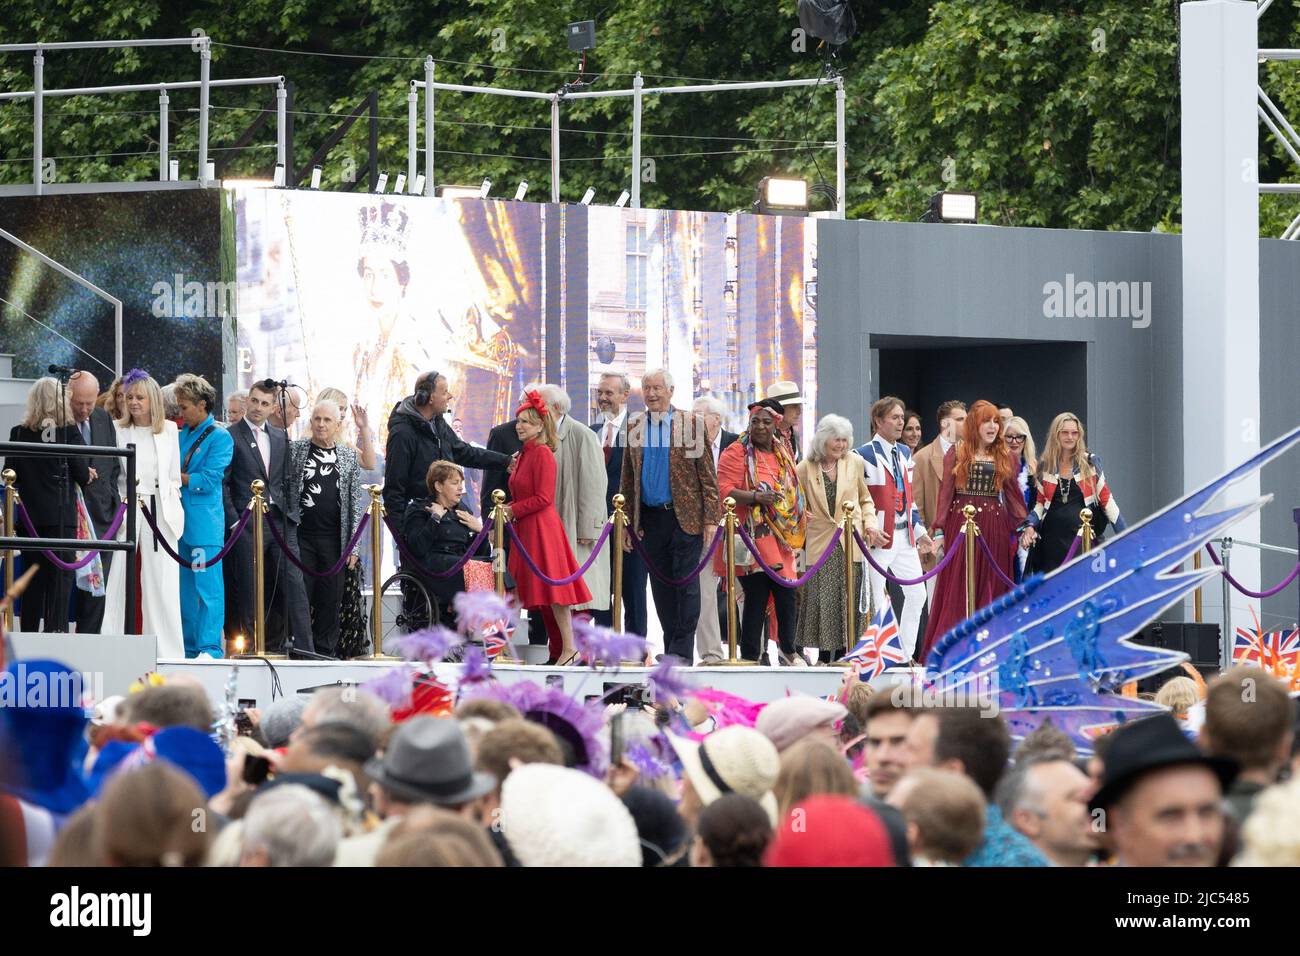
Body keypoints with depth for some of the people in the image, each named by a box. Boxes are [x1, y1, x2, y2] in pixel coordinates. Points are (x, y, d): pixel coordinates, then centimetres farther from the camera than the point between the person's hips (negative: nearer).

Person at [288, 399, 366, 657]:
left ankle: (326, 652, 10)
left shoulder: (350, 456, 10)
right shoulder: (294, 450, 5)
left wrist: (354, 545, 4)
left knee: (330, 601, 3)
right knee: (300, 597, -3)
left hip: (334, 540, 2)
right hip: (300, 537, -2)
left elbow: (356, 501, 10)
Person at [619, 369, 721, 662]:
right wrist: (625, 521, 9)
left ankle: (682, 651, -3)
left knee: (685, 582, -5)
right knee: (661, 587, 6)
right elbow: (627, 478, 14)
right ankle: (671, 650, 12)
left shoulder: (691, 424, 0)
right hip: (650, 519, 4)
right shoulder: (635, 427, 11)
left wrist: (711, 519, -8)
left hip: (685, 517, -4)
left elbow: (707, 475, -2)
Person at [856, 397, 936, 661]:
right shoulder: (865, 455, -8)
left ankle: (906, 653, 16)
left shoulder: (905, 453, 15)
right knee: (876, 599, -3)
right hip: (880, 537, -7)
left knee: (917, 594, 8)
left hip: (905, 535, 7)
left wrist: (920, 531, 15)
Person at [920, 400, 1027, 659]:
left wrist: (1024, 525, 4)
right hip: (960, 524, -2)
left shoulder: (1005, 457, 12)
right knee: (958, 588, -3)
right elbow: (946, 492, 1)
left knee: (992, 588, 2)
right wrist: (939, 530, -5)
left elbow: (1013, 492, 13)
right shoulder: (957, 454, 5)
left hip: (994, 526, 2)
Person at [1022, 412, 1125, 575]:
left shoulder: (1090, 463, 3)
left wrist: (1124, 534, 0)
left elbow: (1106, 499, 5)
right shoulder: (1045, 465, 8)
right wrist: (1030, 526, -3)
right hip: (1053, 540, 2)